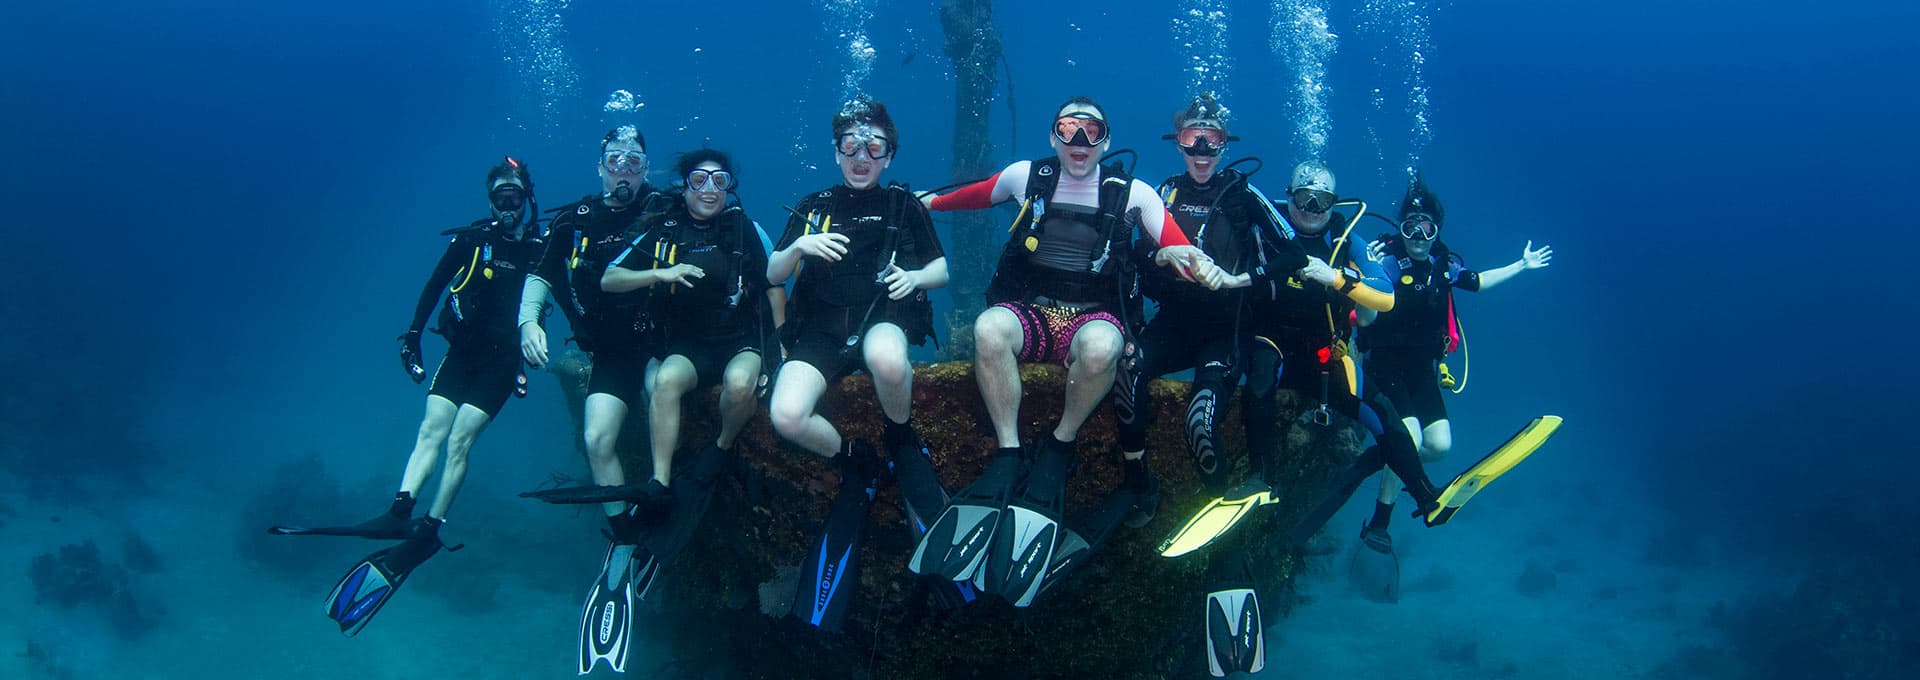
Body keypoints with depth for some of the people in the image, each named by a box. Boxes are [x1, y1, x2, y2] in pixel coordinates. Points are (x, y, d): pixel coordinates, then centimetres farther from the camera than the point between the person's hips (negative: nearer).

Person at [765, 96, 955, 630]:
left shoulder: (904, 205, 14)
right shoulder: (813, 208, 17)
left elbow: (942, 270, 15)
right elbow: (772, 276, 11)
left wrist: (916, 276, -9)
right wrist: (800, 247, -11)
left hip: (883, 318, -2)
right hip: (822, 329, 2)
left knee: (887, 359, -43)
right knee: (787, 416, -29)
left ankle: (902, 442, -10)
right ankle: (855, 463, 3)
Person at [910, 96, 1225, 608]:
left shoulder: (1132, 193, 5)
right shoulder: (1027, 177, 9)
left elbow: (1178, 250, -3)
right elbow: (975, 195, 28)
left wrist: (1187, 258, -24)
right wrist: (930, 202, 30)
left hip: (1093, 316, -1)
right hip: (1027, 311, 1)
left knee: (1100, 347, -40)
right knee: (989, 328, -36)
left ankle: (1059, 448, -13)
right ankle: (1008, 456, -24)